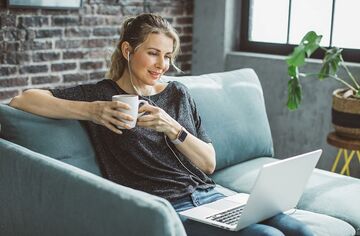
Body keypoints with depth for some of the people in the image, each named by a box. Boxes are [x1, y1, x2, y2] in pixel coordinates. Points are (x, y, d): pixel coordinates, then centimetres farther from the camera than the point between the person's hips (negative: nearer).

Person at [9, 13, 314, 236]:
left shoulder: (177, 93, 14)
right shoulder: (103, 94, 2)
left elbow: (209, 163, 9)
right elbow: (22, 99, -7)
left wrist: (172, 128, -10)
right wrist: (91, 111, -19)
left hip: (209, 195, 5)